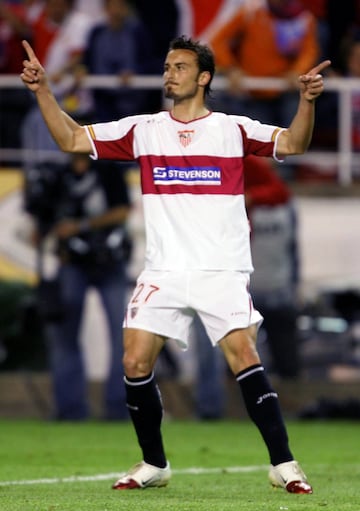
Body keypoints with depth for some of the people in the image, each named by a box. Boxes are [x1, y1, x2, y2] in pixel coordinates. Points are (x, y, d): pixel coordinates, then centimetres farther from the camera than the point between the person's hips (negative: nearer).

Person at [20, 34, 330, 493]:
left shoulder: (233, 129, 2)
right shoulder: (142, 130, 9)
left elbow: (292, 143, -9)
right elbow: (71, 140, 8)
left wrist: (307, 100, -25)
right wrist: (43, 90, -2)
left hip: (221, 271, -3)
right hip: (163, 273, 3)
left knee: (244, 357, -16)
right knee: (135, 364, -4)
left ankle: (283, 465, -11)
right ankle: (154, 464, 14)